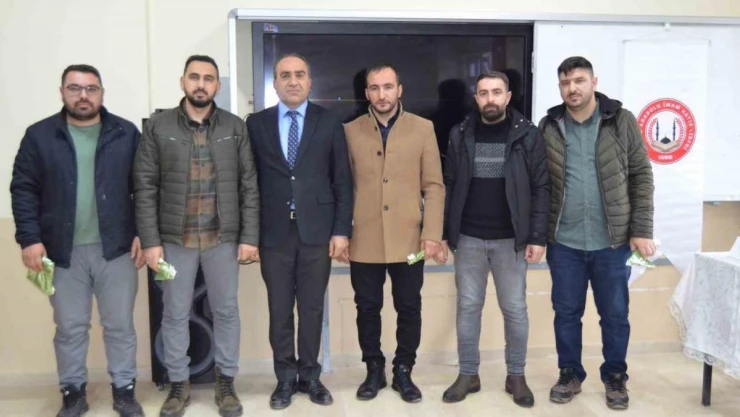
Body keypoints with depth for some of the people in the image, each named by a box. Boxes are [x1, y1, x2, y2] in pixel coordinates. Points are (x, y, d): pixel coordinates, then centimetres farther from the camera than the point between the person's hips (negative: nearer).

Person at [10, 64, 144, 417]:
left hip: (116, 247, 0)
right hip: (63, 250, 0)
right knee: (70, 328, 11)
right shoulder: (39, 135, 2)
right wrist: (29, 239, -8)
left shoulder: (126, 134, 2)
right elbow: (24, 189, 1)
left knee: (120, 325, 8)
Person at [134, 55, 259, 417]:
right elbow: (145, 188, -1)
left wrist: (249, 237, -4)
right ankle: (178, 384, 25)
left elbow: (249, 186, 2)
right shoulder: (158, 127, 0)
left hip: (224, 238, 1)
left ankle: (226, 383, 24)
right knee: (175, 314, 9)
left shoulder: (235, 127, 2)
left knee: (226, 311, 9)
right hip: (174, 238, 0)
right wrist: (150, 240, -7)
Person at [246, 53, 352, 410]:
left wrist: (342, 229, -3)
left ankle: (309, 376, 24)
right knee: (279, 310, 8)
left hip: (317, 230, 0)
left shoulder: (329, 122, 3)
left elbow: (342, 180, 2)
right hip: (274, 232, 0)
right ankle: (285, 378, 22)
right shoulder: (256, 123, 4)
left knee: (312, 309, 9)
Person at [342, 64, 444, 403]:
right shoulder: (351, 131, 5)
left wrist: (432, 232, -6)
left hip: (409, 239, 0)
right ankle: (374, 370, 26)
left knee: (409, 309, 8)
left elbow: (434, 186, 2)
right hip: (364, 241, 1)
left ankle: (403, 371, 24)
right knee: (367, 309, 10)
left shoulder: (423, 129, 3)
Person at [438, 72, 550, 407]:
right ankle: (468, 374, 21)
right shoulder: (460, 134, 3)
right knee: (468, 307, 8)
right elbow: (449, 187, 5)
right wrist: (443, 233, 1)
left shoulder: (527, 134, -2)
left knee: (514, 309, 7)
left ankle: (516, 376, 22)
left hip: (510, 239, -1)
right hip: (468, 238, 2)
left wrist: (538, 237, -8)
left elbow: (541, 188, -3)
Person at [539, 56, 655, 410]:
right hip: (563, 242, 1)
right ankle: (570, 374, 29)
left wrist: (641, 230, -5)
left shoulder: (622, 121, -1)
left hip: (612, 241, -1)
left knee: (615, 315, 10)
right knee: (566, 313, 11)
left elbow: (641, 176, 0)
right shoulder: (549, 127, 2)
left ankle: (615, 378, 29)